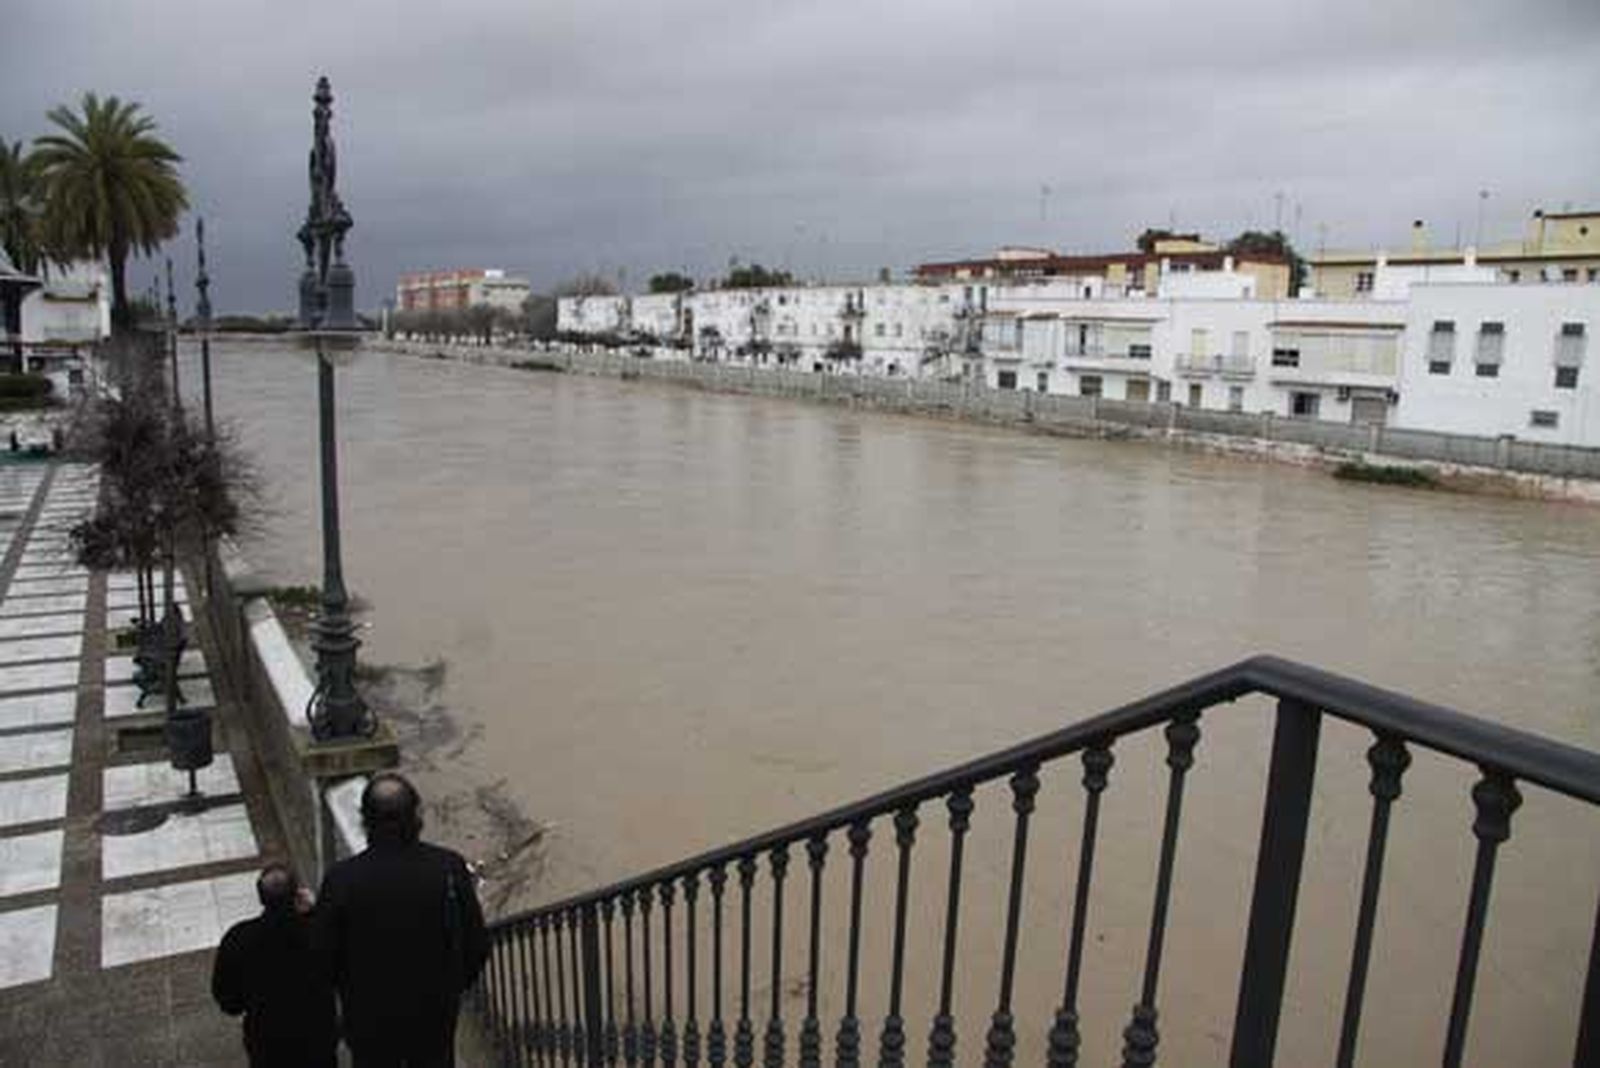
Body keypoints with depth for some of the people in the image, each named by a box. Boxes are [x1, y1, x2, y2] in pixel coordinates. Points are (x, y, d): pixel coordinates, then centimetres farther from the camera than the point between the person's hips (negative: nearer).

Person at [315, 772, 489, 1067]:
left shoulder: (341, 879, -23)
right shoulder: (449, 868, -21)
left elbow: (325, 955, -11)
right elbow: (476, 946, -12)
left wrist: (351, 994, 9)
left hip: (369, 1019, 0)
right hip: (436, 1012, 1)